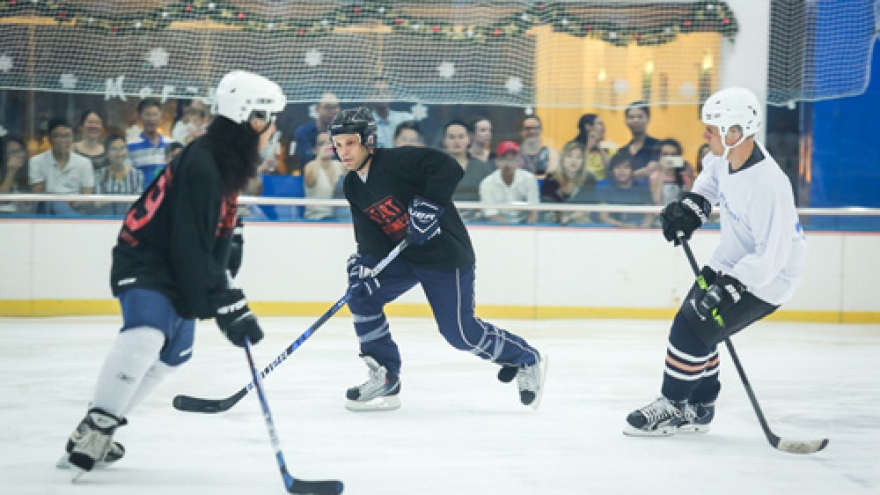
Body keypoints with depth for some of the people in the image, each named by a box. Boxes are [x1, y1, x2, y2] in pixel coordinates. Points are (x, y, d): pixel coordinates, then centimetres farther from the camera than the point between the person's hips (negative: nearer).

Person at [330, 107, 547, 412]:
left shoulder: (396, 161, -19)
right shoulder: (352, 187, 6)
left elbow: (448, 169, -28)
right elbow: (369, 232, 3)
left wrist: (429, 204, -35)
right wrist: (364, 261, -15)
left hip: (445, 253, -8)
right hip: (401, 256, 8)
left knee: (460, 333, -6)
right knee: (361, 295, -7)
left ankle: (527, 360, 18)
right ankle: (386, 381, 2)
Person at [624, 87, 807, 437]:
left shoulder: (767, 185, -35)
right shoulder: (727, 156, -9)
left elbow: (770, 256, -32)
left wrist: (729, 287, -33)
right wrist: (693, 205, 4)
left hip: (766, 277, -9)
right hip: (732, 262, 9)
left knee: (692, 329, -11)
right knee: (692, 323, 12)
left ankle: (671, 407, 8)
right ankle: (697, 408, 26)